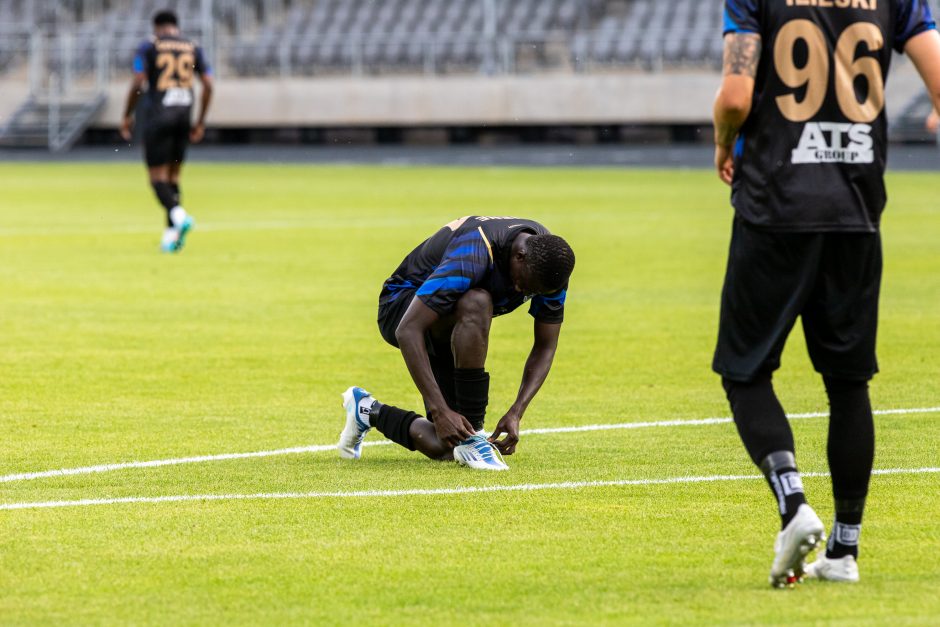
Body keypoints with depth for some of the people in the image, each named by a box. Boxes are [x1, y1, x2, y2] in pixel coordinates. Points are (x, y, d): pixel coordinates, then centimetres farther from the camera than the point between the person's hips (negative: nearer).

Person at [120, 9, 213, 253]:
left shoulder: (148, 47, 0)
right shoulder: (193, 49, 11)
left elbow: (137, 83, -9)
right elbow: (208, 85, 6)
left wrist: (128, 116, 3)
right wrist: (200, 122, 13)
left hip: (158, 116, -4)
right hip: (184, 116, 4)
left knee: (157, 176, -1)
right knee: (173, 176, 14)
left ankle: (178, 215, -28)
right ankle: (171, 234, 10)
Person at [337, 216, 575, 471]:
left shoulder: (550, 266, -18)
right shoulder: (472, 258, -38)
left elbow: (545, 347, -8)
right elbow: (408, 330, -40)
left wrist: (515, 413, -22)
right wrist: (440, 411, -45)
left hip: (448, 331, 7)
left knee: (442, 447, -8)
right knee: (477, 303, -41)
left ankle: (368, 412, 23)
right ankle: (472, 437, -32)